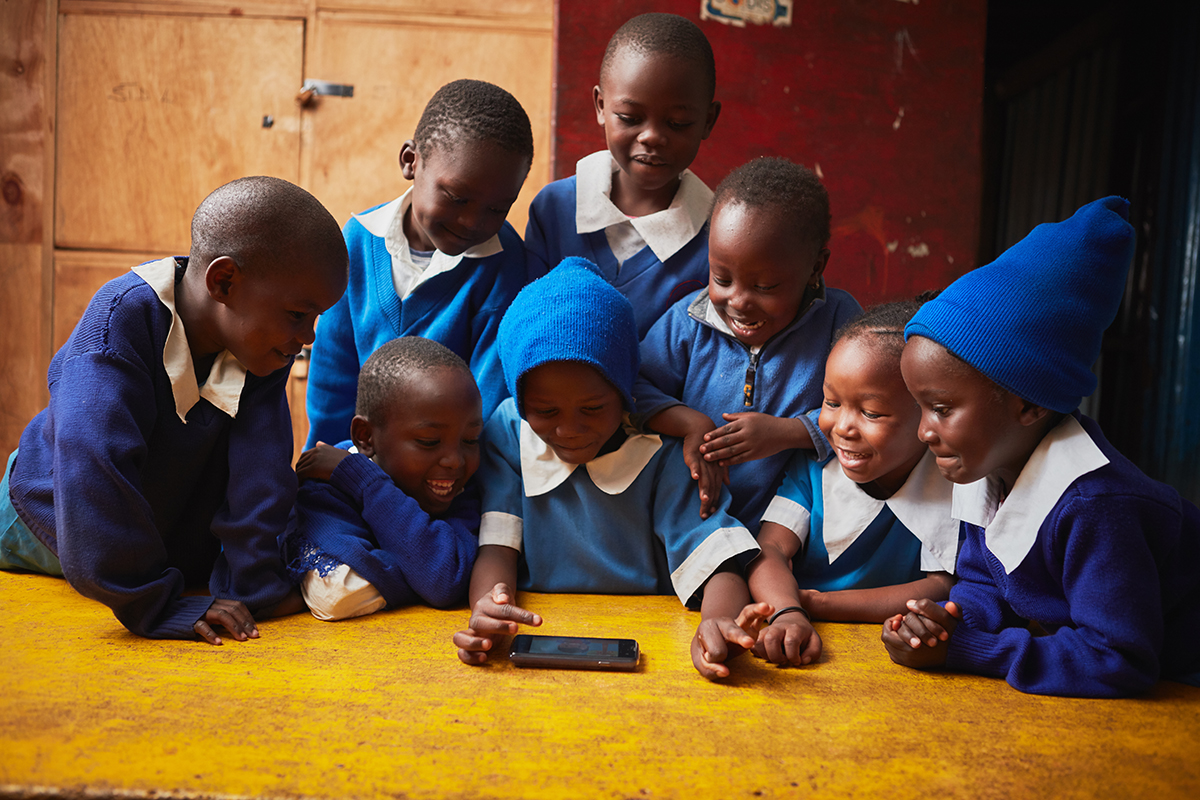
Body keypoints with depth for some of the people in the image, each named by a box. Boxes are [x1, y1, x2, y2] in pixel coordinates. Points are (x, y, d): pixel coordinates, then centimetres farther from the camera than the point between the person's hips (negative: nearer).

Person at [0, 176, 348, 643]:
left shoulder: (266, 341, -23)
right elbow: (95, 467, -43)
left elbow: (260, 463, -27)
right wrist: (154, 604, -44)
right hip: (56, 519, -3)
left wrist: (250, 582, -32)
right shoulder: (121, 323, -36)